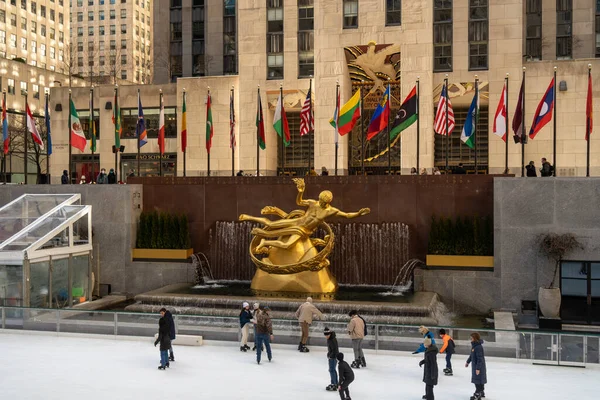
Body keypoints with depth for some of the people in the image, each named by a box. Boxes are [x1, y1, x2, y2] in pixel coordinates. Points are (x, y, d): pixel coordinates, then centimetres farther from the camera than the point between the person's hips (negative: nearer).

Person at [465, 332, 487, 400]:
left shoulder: (478, 347, -26)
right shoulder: (474, 346, 5)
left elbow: (480, 359, -26)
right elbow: (471, 355, 19)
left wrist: (478, 368, -26)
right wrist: (468, 362, 29)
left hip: (479, 366, -10)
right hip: (475, 365, 10)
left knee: (478, 380, -3)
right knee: (480, 380, 21)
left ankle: (477, 394, 4)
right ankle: (481, 392, 33)